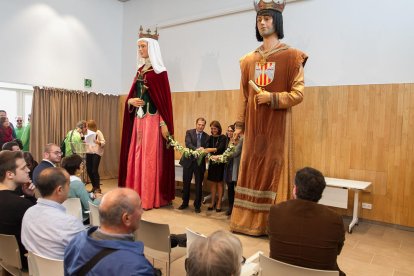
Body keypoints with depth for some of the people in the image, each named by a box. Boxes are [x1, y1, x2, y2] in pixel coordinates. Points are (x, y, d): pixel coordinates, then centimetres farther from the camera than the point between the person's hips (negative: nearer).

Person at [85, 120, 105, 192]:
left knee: (94, 170, -11)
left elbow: (103, 143, -13)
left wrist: (97, 142, -31)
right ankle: (94, 186, 20)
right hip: (89, 152, 7)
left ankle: (97, 187, 1)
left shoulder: (98, 132, -5)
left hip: (96, 153, -7)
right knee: (89, 170, 5)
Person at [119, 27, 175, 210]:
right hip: (138, 118, 7)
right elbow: (132, 94, 21)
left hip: (153, 119, -7)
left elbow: (164, 98, -10)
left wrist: (164, 123, -17)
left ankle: (151, 198, 3)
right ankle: (137, 195, 16)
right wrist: (130, 100, -3)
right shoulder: (140, 70, 17)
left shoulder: (159, 71, -4)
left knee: (150, 157, -6)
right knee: (136, 156, 7)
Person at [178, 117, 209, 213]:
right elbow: (188, 144, -17)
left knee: (199, 184, 7)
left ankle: (197, 205, 21)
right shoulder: (189, 132, -1)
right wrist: (197, 149, -33)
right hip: (188, 161, 0)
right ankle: (185, 203, 28)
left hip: (200, 162, 1)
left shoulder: (206, 136, 3)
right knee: (186, 183, 11)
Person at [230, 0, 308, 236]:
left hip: (277, 124, -4)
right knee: (251, 169, 6)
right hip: (254, 123, 5)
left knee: (275, 169, -2)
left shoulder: (291, 56, 0)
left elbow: (298, 93, -6)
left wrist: (272, 98, -18)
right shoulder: (249, 60, 14)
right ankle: (249, 221, 18)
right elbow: (244, 96, 14)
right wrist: (240, 124, 10)